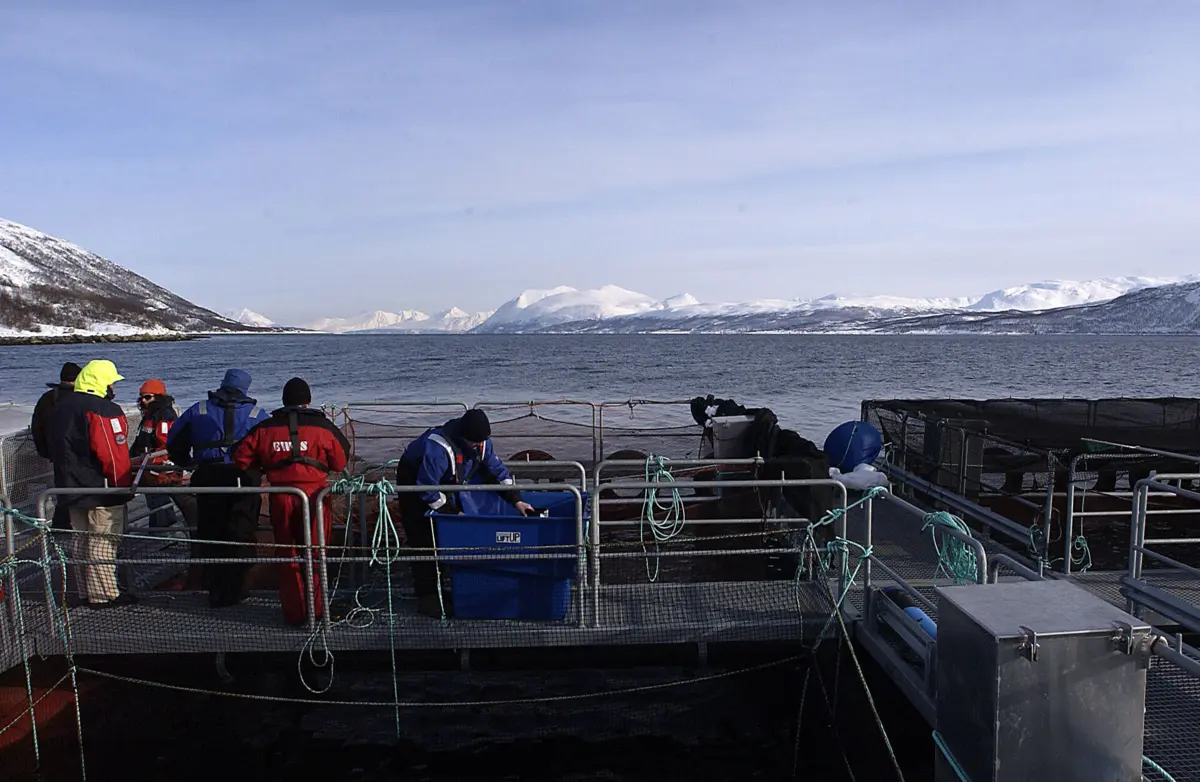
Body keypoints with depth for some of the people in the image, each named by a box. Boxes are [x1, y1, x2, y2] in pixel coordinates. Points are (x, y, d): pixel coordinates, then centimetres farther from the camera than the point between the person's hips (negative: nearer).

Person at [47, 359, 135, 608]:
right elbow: (113, 452, -22)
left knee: (82, 539, 16)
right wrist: (124, 485, -13)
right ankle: (104, 594, 4)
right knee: (103, 541, -2)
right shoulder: (104, 410, -19)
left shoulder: (61, 407, 12)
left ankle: (88, 590, 25)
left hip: (70, 487, 9)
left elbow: (55, 449, 20)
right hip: (101, 488, -9)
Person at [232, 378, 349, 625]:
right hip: (314, 495, -2)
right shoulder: (322, 426, -2)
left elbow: (241, 458, 6)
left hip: (280, 499, 2)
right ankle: (316, 610, 16)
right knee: (315, 554, 10)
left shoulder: (265, 428, 4)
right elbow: (340, 462, 2)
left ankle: (294, 613, 19)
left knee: (287, 555, 13)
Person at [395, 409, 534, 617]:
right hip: (414, 481, -7)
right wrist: (453, 513, -30)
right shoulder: (438, 447, -40)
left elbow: (497, 470, -5)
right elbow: (427, 489, -34)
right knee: (424, 540, -11)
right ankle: (426, 596, -3)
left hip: (445, 484, 7)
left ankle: (438, 589, 18)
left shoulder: (481, 442, -17)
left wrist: (516, 500, -12)